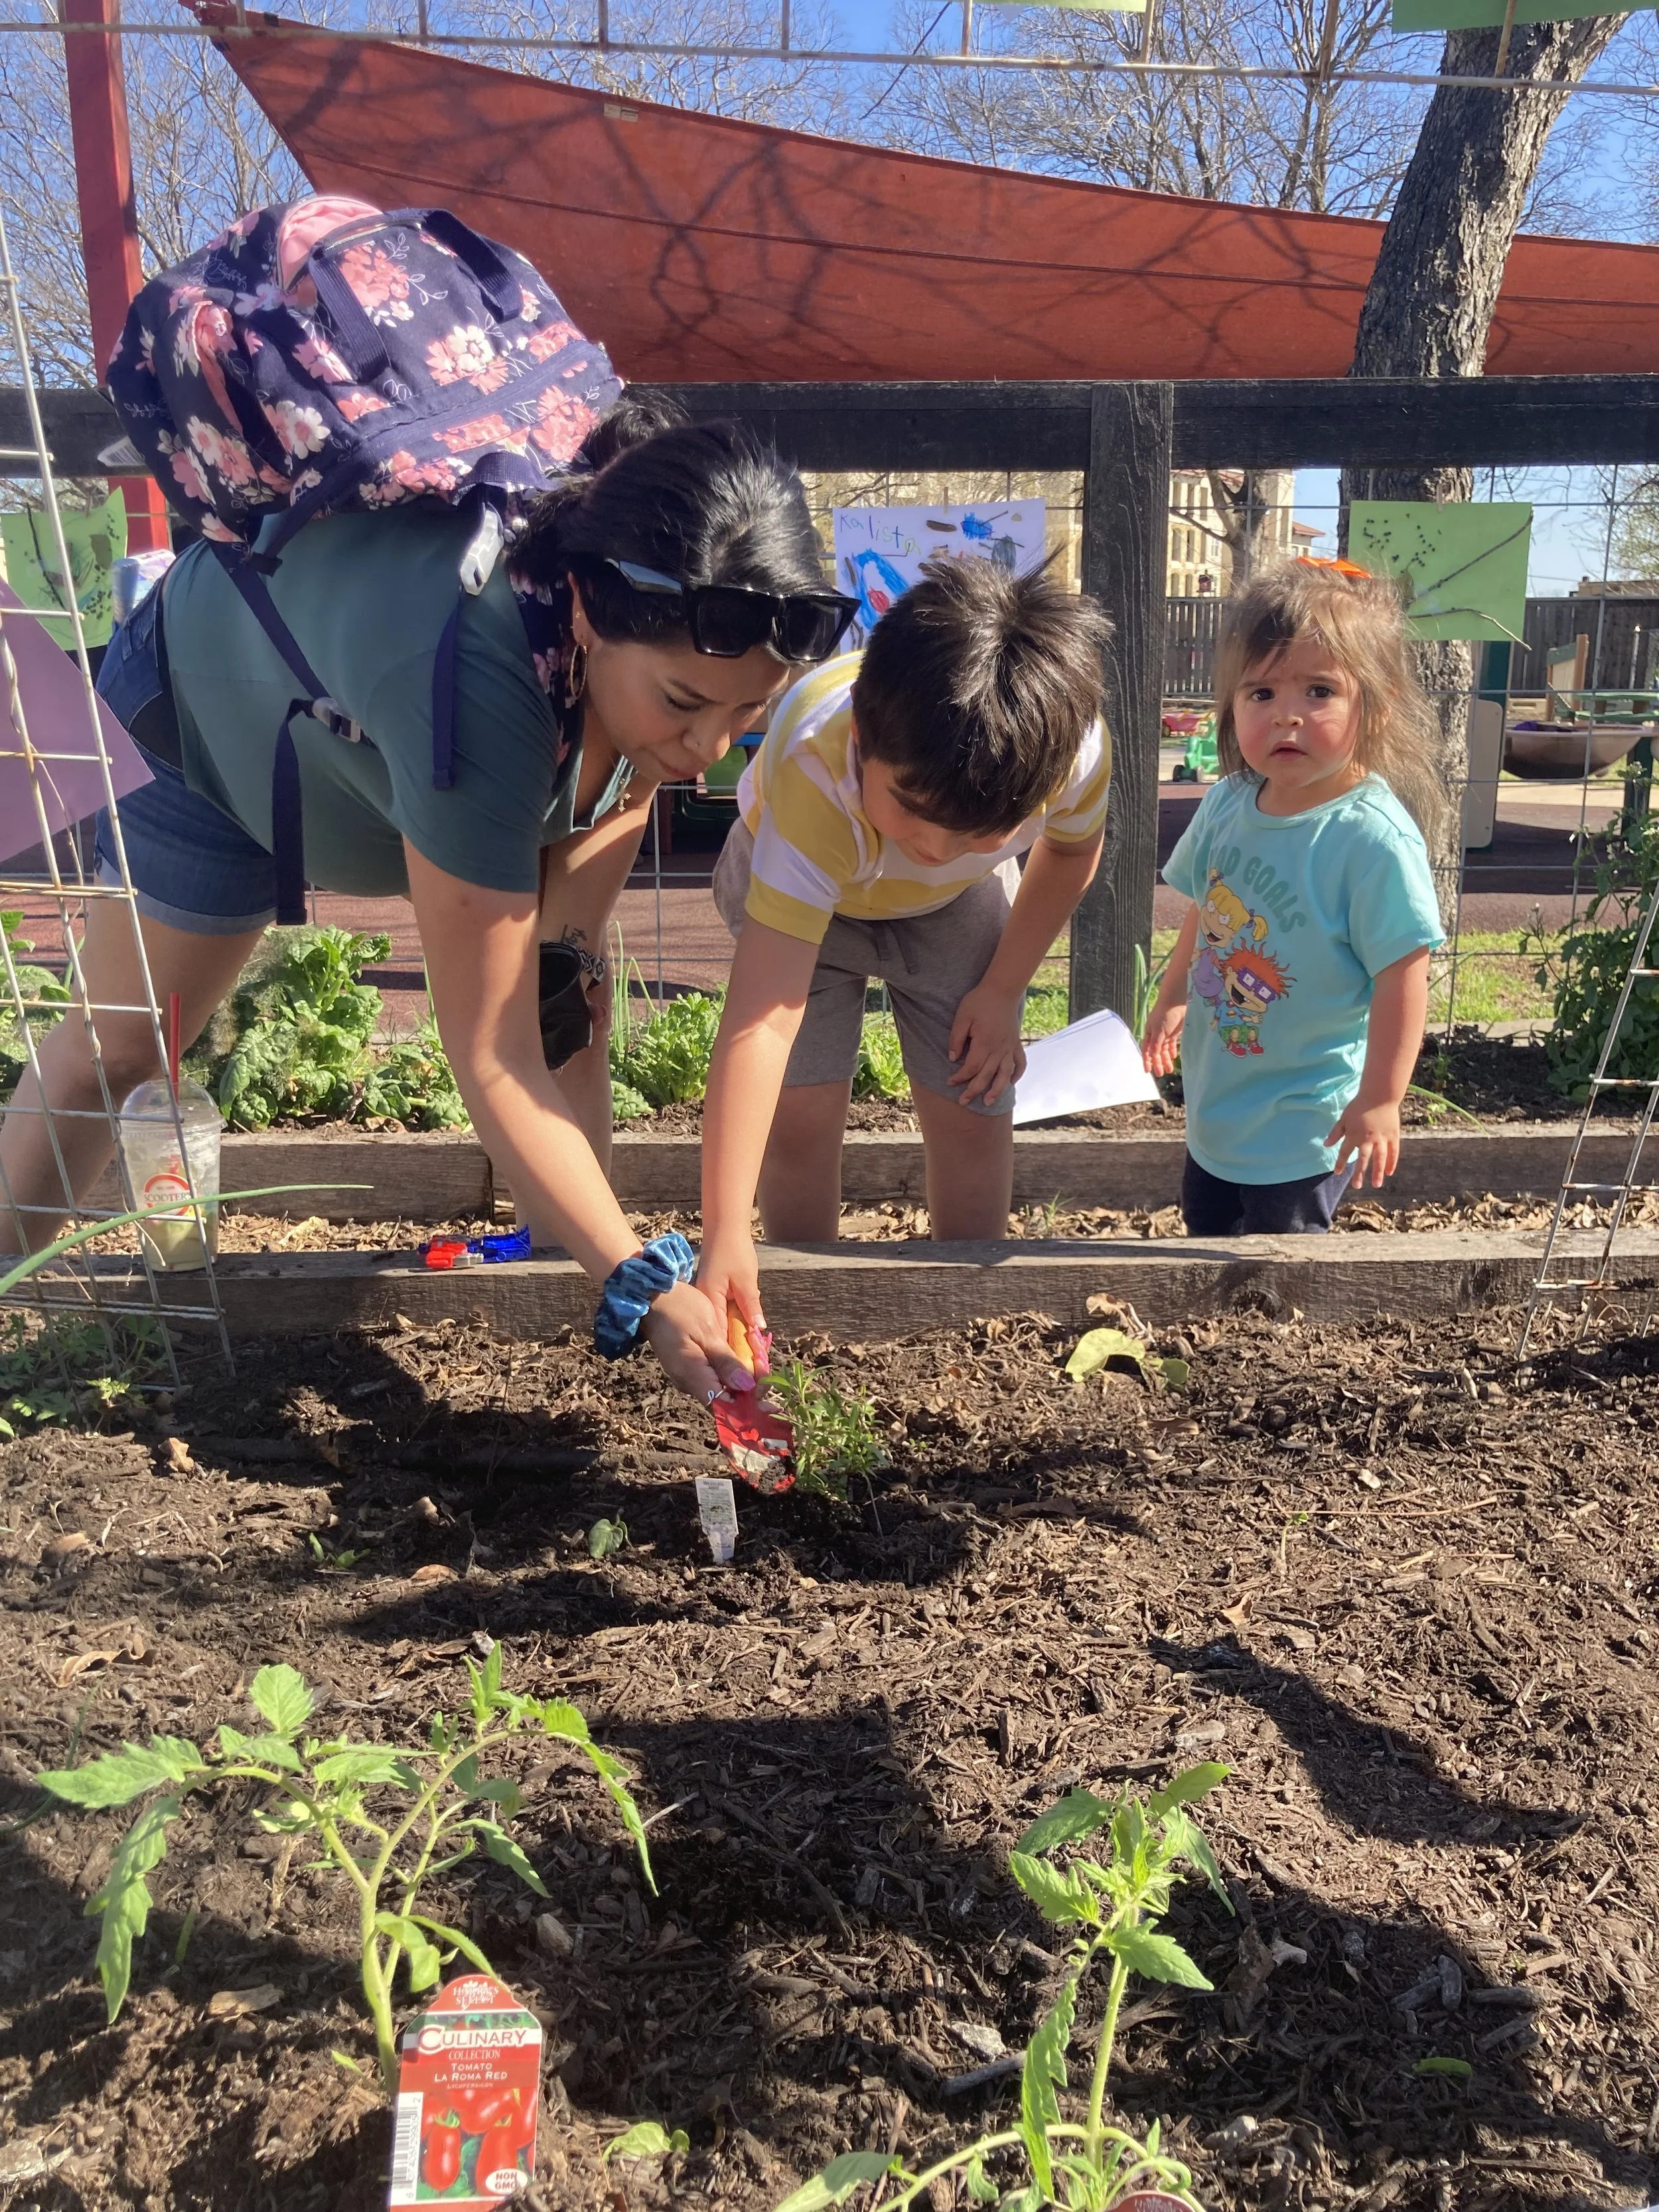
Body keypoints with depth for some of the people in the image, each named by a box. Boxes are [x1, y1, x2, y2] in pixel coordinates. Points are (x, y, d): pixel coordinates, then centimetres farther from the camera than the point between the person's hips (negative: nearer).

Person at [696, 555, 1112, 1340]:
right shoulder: (812, 771, -46)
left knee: (973, 1114, -5)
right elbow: (761, 1017, -50)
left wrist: (1002, 990, -7)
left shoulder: (1076, 750, -35)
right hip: (798, 883, -2)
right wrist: (723, 1237, -53)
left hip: (959, 902, 2)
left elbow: (1071, 850, -7)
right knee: (798, 1112, -13)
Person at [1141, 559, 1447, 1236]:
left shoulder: (1374, 838, -26)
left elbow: (1403, 976, -24)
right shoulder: (1226, 804, -6)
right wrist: (1172, 997, 21)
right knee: (1205, 1229, 25)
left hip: (1304, 1125, -7)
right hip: (1216, 1098, 7)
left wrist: (1380, 1101, -22)